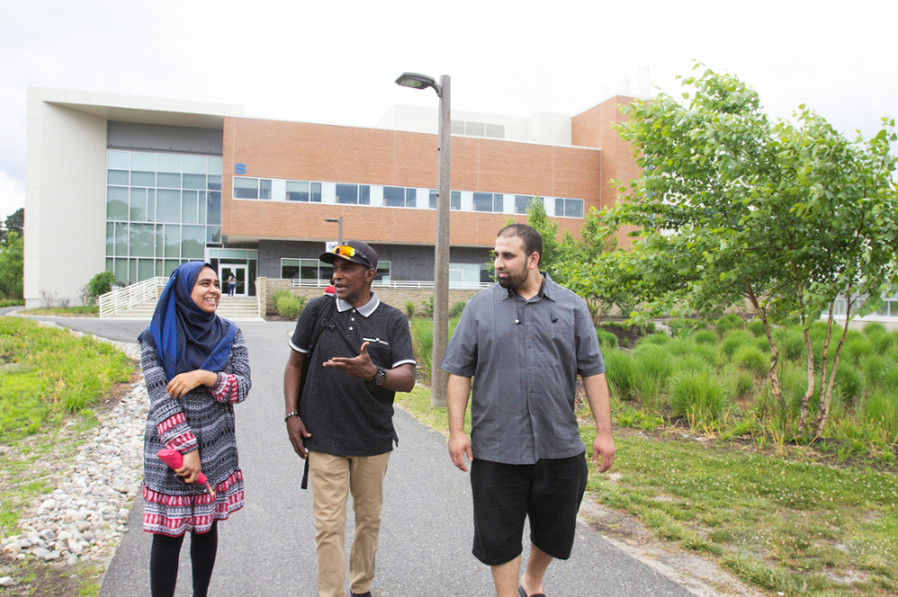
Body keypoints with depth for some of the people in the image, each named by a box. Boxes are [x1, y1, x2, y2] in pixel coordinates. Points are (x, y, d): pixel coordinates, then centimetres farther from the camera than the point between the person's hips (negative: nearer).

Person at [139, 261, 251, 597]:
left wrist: (204, 376, -20)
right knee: (168, 535, 2)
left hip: (216, 447, 3)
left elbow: (243, 386, -3)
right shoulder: (156, 337, -5)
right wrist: (187, 449, -16)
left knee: (207, 526, 14)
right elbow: (160, 398, -11)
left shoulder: (228, 334, 4)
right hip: (169, 446, -3)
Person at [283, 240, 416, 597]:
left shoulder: (393, 321, -2)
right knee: (329, 526, 1)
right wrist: (292, 414, 0)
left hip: (374, 440, 1)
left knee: (369, 520, 14)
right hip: (323, 437, -1)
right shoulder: (317, 310, 0)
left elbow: (407, 379, -10)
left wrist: (373, 373, -30)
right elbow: (295, 364, 9)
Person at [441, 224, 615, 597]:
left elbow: (593, 371, 4)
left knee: (555, 529, 17)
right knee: (499, 537, 6)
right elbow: (459, 371, 0)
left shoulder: (571, 307, 4)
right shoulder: (480, 307, 1)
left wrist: (604, 432, 0)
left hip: (559, 447, 2)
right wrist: (456, 431, -6)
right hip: (496, 449, -1)